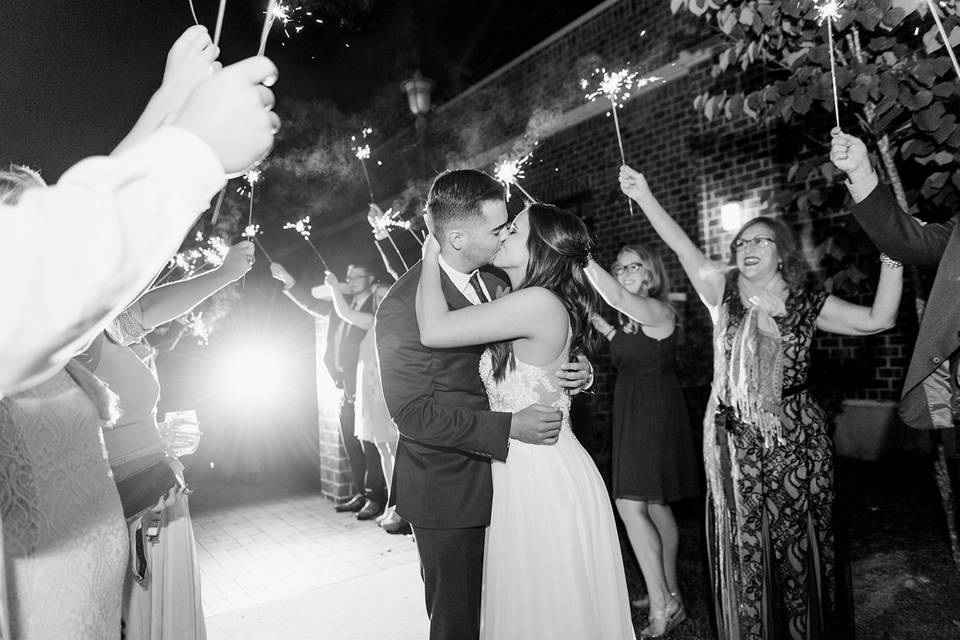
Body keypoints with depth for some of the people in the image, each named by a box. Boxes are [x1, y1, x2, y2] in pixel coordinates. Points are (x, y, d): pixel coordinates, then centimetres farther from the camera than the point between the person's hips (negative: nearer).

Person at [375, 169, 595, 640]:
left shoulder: (495, 283, 4)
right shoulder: (402, 306, -19)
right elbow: (413, 412, -20)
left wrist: (573, 371, -8)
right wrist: (509, 427, -24)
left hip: (501, 476, 7)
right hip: (450, 494, -7)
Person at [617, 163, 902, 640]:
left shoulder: (807, 303, 4)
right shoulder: (723, 291, 2)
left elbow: (879, 319, -2)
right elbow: (681, 245, -9)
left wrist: (892, 255, -9)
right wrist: (644, 196, -17)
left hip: (797, 438, 1)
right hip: (734, 440, 0)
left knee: (798, 543, 10)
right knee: (743, 546, 8)